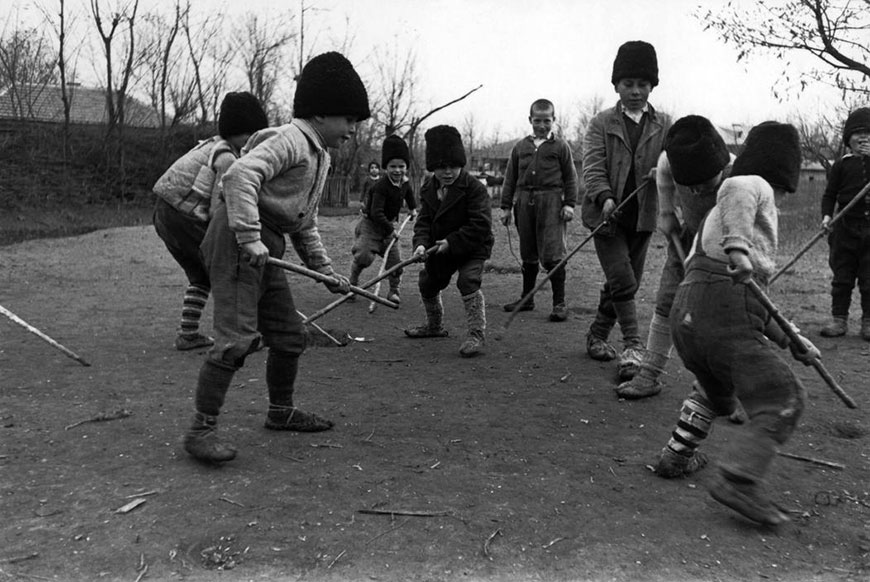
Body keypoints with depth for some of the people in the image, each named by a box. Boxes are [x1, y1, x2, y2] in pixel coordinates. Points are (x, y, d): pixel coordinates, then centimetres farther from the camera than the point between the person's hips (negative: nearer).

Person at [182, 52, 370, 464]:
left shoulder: (321, 157, 21)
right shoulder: (290, 139, -10)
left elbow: (306, 225, 27)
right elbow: (239, 175, -26)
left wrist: (325, 270, 23)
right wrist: (249, 237, -30)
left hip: (266, 250, 10)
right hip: (236, 242, -10)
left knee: (289, 336, 14)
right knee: (237, 337, -14)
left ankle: (281, 412, 32)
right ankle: (201, 429, -5)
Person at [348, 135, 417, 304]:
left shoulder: (405, 182, -2)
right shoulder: (381, 186, -26)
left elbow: (408, 193, 26)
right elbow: (376, 213, -29)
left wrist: (413, 208, 36)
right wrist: (390, 230, -25)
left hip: (388, 224, 7)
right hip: (370, 223, -6)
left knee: (395, 258, 1)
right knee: (364, 255, -18)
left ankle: (394, 290, 17)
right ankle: (353, 282, 8)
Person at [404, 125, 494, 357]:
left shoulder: (474, 188, -22)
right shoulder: (428, 189, -3)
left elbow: (481, 224, -27)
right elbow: (423, 220, -4)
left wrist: (452, 241, -28)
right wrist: (421, 243, -24)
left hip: (472, 248, -6)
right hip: (441, 249, 7)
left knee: (468, 281, -26)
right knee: (427, 283, 17)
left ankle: (477, 334, -18)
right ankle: (434, 326, 40)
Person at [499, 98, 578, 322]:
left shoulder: (560, 146, 6)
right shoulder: (520, 147, 14)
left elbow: (570, 178, 5)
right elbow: (510, 178, 15)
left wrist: (569, 204, -5)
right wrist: (506, 206, 9)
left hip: (551, 200, -4)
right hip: (525, 201, 4)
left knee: (552, 254, -9)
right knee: (528, 255, 12)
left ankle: (559, 302, -2)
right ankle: (526, 298, 24)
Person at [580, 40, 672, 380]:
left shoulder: (665, 126, 9)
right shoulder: (601, 124, 2)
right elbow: (593, 166, -9)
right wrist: (604, 197, -27)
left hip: (643, 216, 3)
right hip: (607, 215, -3)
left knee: (621, 283, 11)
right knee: (623, 281, -11)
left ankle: (597, 335, 28)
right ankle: (633, 347, -6)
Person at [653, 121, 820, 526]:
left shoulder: (720, 215, 30)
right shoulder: (755, 187, 6)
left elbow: (753, 294, 31)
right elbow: (733, 188, -24)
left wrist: (791, 341, 31)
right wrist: (738, 246, -40)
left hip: (686, 312, 9)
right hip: (723, 313, -9)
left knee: (715, 388, 30)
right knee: (782, 400, -3)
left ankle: (676, 457, 33)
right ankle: (738, 480, -15)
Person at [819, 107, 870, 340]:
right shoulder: (842, 164, 4)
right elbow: (830, 194, 3)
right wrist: (826, 215, -10)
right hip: (846, 227, 0)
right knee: (842, 277, 6)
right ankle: (839, 319, 13)